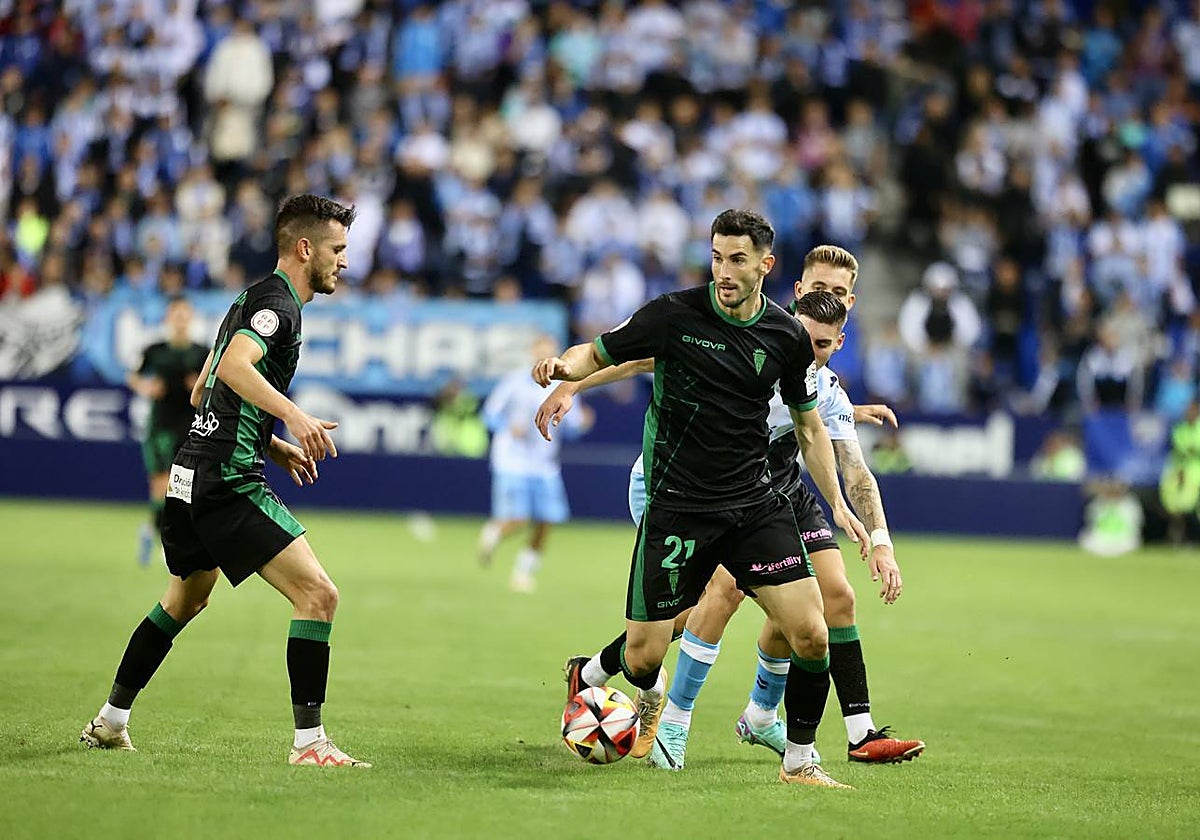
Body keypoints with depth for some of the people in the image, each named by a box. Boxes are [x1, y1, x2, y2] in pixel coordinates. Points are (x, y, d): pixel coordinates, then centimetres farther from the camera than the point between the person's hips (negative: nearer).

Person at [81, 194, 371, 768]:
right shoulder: (276, 302, -11)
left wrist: (272, 446, 25)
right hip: (228, 484, -11)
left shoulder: (254, 300, 20)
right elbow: (234, 365, -30)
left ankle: (111, 722, 37)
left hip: (192, 476, 11)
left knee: (186, 599, 28)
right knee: (318, 594, -14)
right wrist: (293, 415, -41)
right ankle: (309, 741, -16)